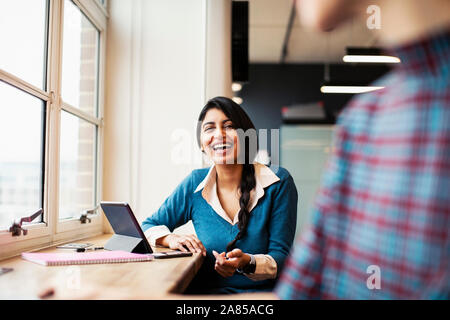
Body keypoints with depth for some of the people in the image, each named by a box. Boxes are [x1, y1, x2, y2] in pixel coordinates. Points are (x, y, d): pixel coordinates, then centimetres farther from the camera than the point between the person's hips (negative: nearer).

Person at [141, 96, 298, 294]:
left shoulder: (279, 183, 0)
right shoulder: (195, 184, 6)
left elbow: (281, 257, -1)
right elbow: (148, 226, 17)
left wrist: (247, 262, -22)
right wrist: (171, 239, -5)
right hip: (207, 292, 2)